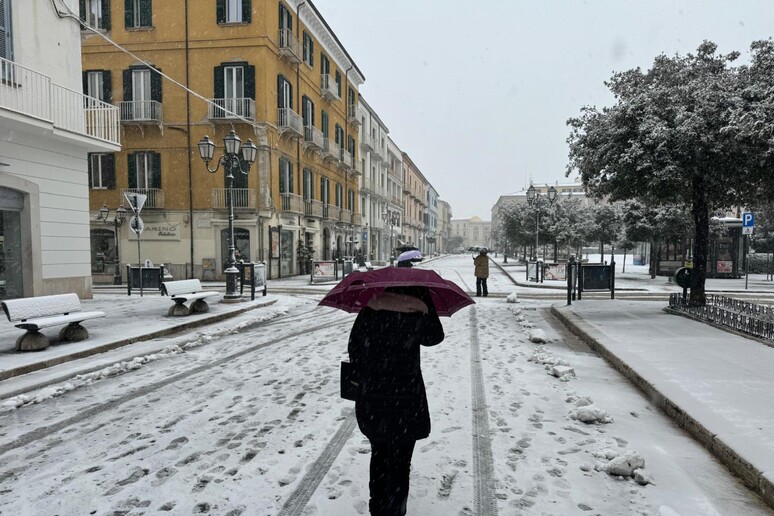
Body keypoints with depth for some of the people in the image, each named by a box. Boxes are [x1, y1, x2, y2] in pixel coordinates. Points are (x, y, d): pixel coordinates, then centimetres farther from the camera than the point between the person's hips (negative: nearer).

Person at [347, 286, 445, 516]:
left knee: (379, 456, 23)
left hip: (371, 402, 4)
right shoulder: (415, 317, -14)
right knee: (399, 464, 9)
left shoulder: (366, 314, -5)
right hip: (404, 403, -4)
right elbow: (435, 336, 6)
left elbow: (353, 352, 1)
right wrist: (425, 300, 8)